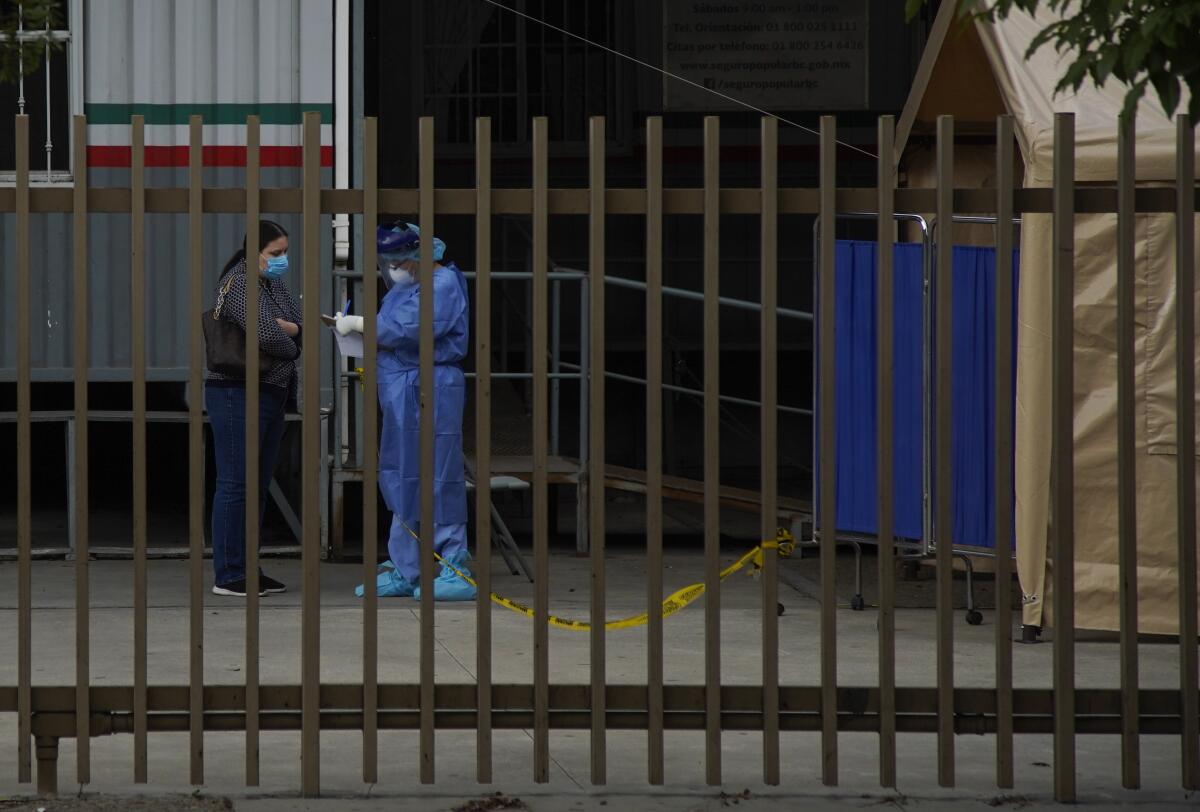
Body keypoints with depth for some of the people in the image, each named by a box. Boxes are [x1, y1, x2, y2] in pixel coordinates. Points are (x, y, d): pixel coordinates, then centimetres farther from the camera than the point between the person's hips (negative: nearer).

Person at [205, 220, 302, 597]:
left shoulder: (273, 283, 15)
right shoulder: (239, 284, -15)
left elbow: (299, 322, 8)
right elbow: (267, 335, -25)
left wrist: (283, 327, -14)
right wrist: (290, 347, -5)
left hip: (272, 394, 10)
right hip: (239, 393, -10)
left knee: (259, 484, 12)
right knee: (235, 484, -8)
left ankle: (245, 568, 17)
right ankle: (226, 576, -6)